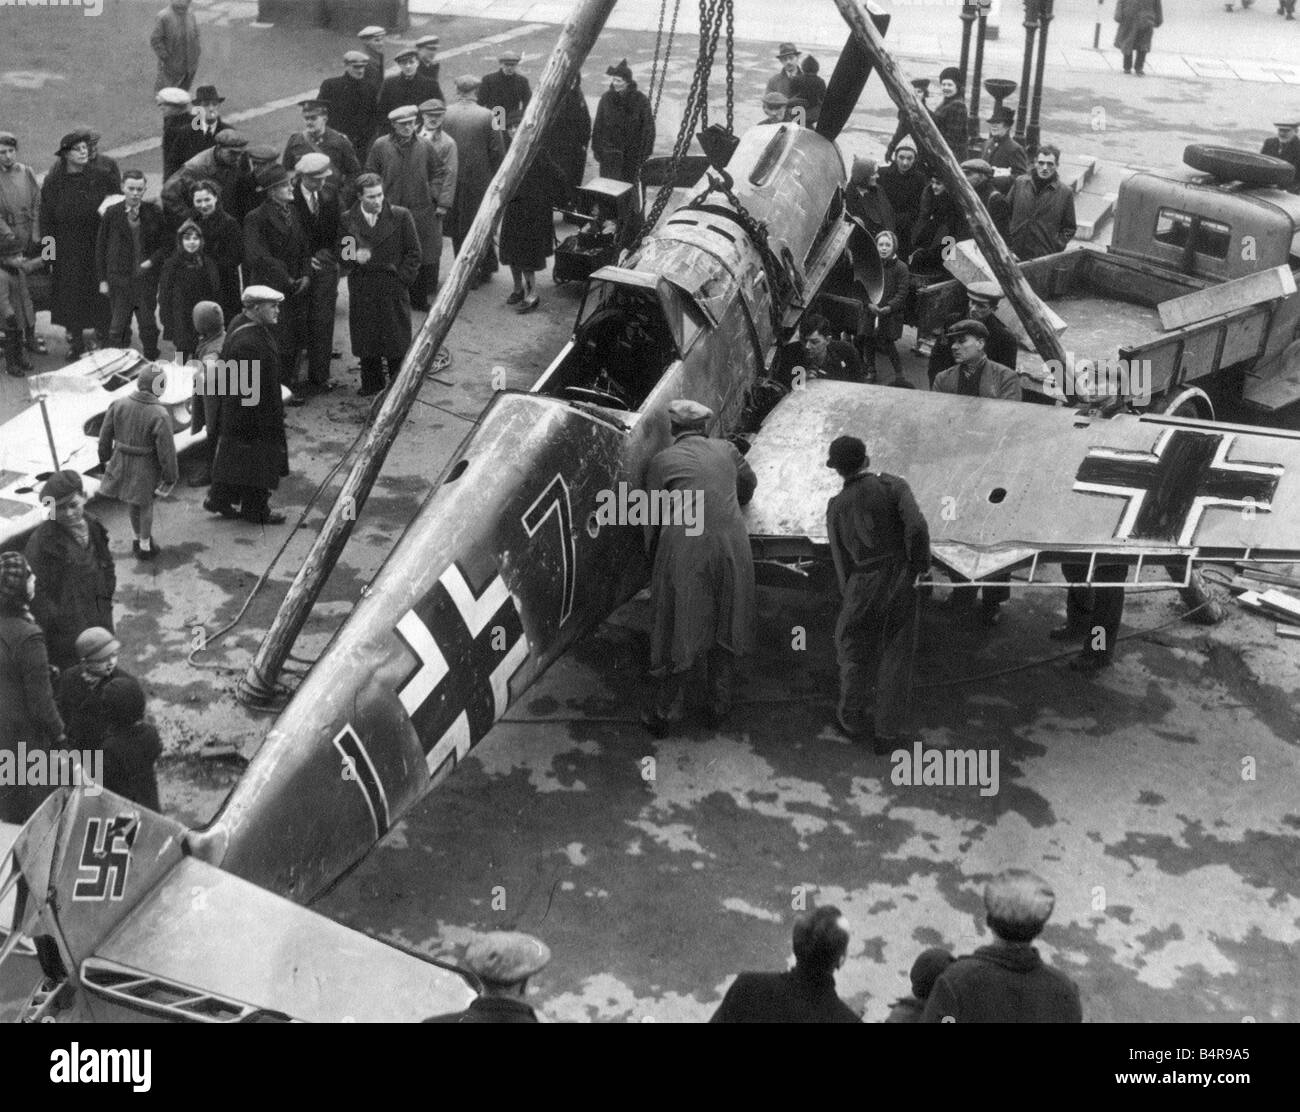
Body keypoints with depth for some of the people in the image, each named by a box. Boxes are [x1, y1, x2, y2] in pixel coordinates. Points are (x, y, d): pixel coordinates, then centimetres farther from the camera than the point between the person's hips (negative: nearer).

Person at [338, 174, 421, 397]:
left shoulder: (401, 216, -3)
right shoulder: (347, 220, 1)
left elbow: (413, 253, 1)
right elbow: (341, 254, 6)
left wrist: (402, 279, -6)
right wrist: (354, 258, -16)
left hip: (393, 289, -2)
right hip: (362, 292, 2)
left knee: (397, 343, 2)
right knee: (366, 343, 8)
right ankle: (371, 385, 22)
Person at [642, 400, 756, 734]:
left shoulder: (662, 461, 6)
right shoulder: (725, 450, 15)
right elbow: (749, 483, 33)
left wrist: (653, 554, 22)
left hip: (684, 548, -2)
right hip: (731, 545, 2)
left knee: (676, 631, 5)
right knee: (725, 628, 15)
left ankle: (663, 713, 10)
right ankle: (719, 706, 23)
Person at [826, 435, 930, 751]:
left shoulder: (836, 506, 1)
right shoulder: (892, 486, -5)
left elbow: (840, 559, 3)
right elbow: (917, 527, -19)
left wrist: (848, 593, 11)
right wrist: (920, 565, -6)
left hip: (863, 586, 1)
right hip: (900, 583, 0)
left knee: (855, 654, 20)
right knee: (896, 658, 10)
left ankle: (853, 719, 34)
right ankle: (886, 734, 16)